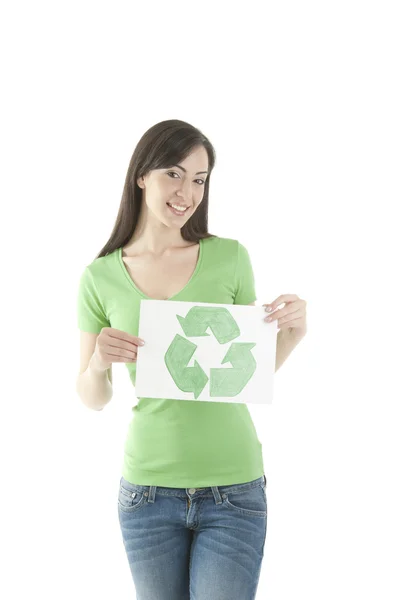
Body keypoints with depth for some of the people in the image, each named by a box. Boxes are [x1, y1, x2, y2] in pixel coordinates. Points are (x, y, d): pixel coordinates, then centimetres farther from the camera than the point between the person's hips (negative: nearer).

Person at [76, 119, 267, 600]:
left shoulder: (230, 258, -3)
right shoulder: (101, 278, -1)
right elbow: (93, 399, 5)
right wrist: (98, 363, -16)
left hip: (233, 488, -1)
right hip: (148, 491, 1)